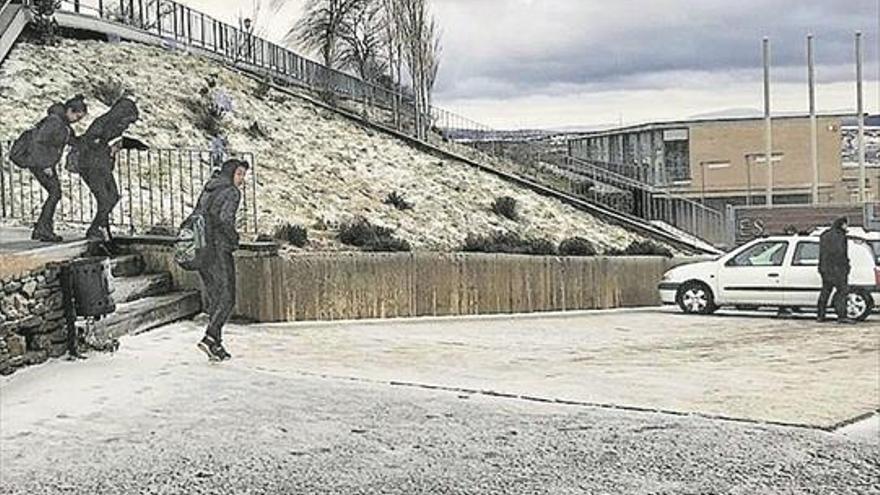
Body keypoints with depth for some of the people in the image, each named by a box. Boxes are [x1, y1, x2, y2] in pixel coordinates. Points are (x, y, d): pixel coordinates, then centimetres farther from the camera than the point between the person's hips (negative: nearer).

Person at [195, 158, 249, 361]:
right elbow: (225, 217, -21)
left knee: (214, 298, 12)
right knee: (227, 298, -4)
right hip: (218, 249, -8)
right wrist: (234, 238, -8)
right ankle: (210, 338, -17)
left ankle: (216, 344, 11)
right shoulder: (231, 192, -7)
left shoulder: (208, 190, 18)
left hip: (200, 249, 8)